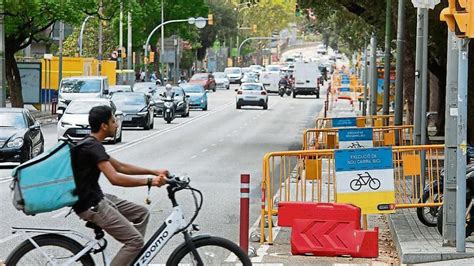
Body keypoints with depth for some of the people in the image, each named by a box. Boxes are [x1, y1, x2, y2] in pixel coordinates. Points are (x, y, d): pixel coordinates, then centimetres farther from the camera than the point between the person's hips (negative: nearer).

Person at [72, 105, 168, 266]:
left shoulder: (91, 144, 12)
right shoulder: (93, 147, -20)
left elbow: (120, 167, 20)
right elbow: (115, 178, -31)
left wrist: (154, 172, 15)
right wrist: (149, 181, -27)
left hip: (96, 198, 10)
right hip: (90, 205, -10)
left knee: (142, 213, 16)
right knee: (136, 241, -12)